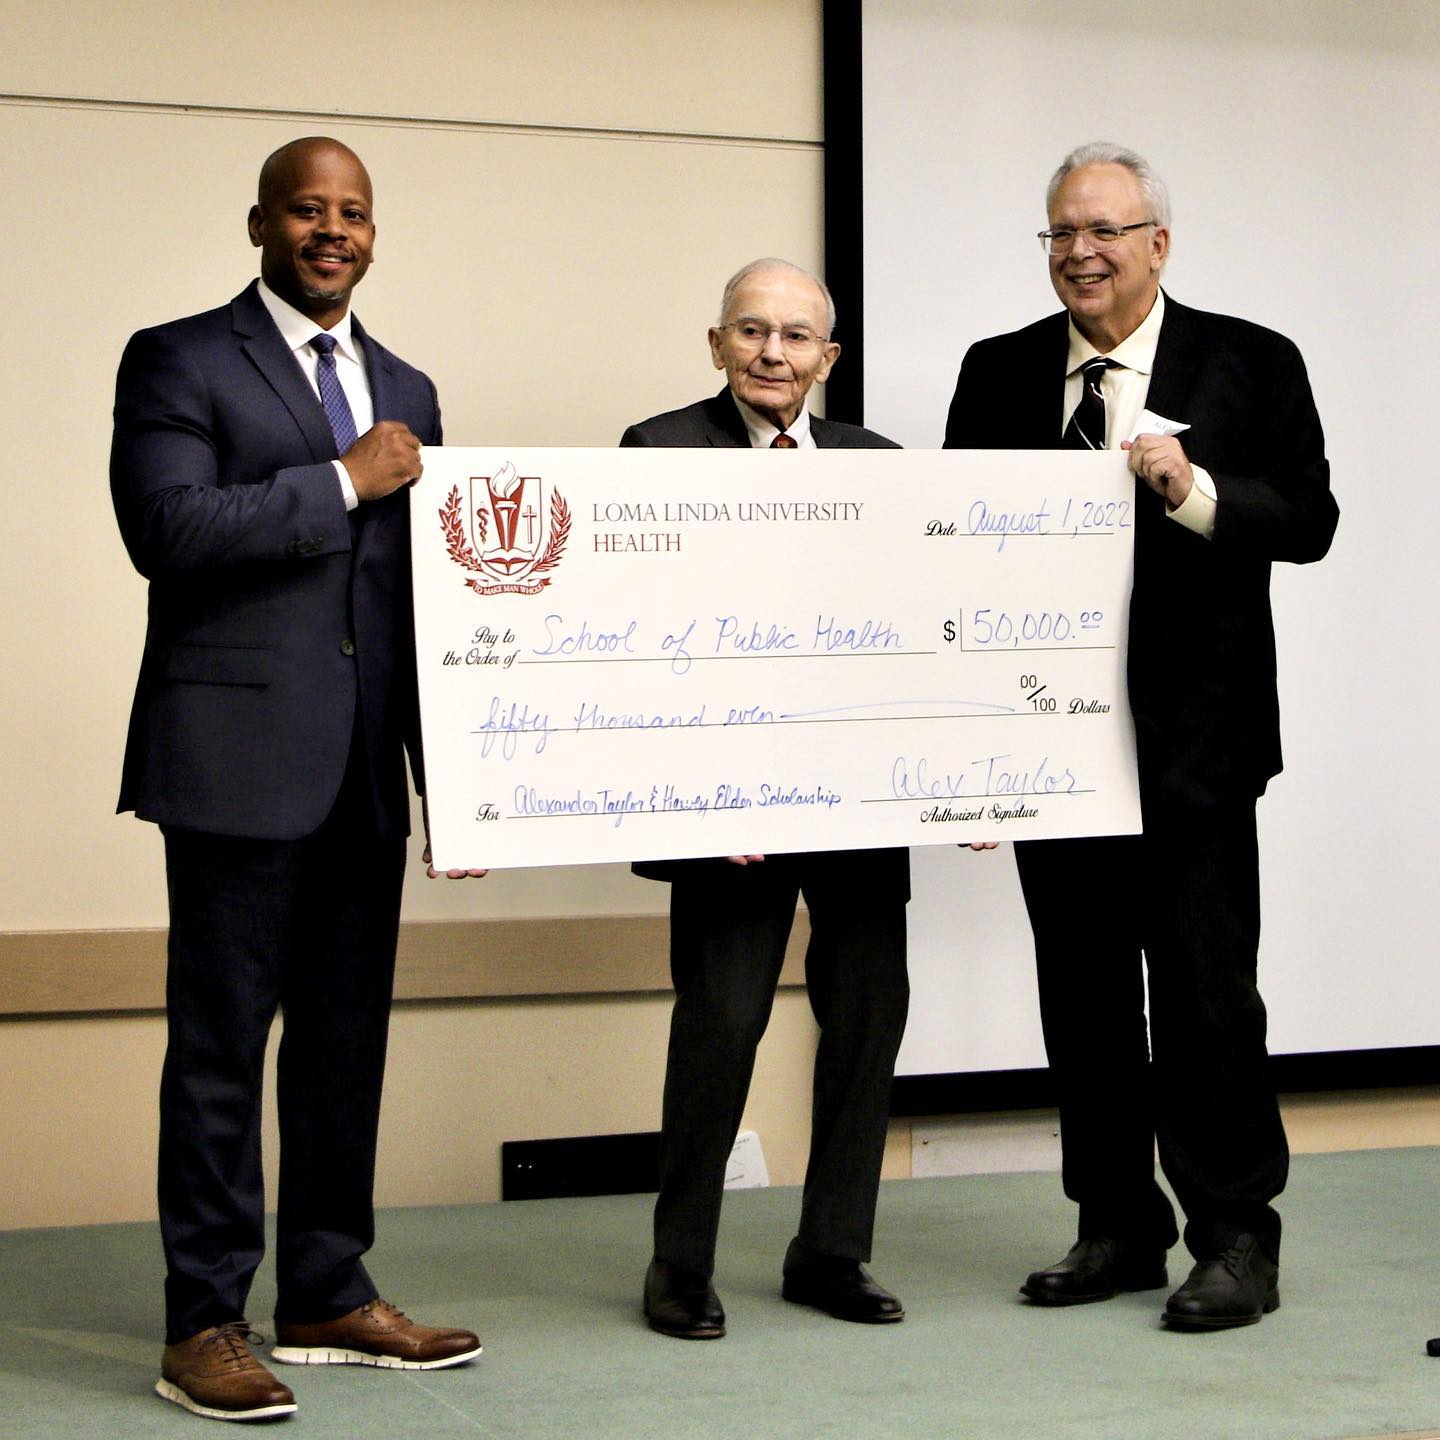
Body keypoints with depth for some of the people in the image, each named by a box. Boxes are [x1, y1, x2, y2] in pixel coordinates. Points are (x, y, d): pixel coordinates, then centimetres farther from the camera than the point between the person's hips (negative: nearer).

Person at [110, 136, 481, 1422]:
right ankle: (205, 1325, 6)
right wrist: (345, 481, -13)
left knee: (348, 1038, 12)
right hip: (240, 756, -6)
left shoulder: (405, 391, 18)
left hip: (366, 769, 6)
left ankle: (329, 1297, 23)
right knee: (221, 1044, -1)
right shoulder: (180, 362, -1)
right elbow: (168, 529, -16)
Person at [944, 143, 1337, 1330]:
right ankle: (1119, 1229, 21)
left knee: (1204, 988, -2)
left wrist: (1194, 491, -21)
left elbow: (1309, 521, -5)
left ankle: (1236, 1240, 8)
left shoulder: (1252, 365, 1)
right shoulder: (999, 374, 10)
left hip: (1192, 738, -4)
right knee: (1081, 989, 10)